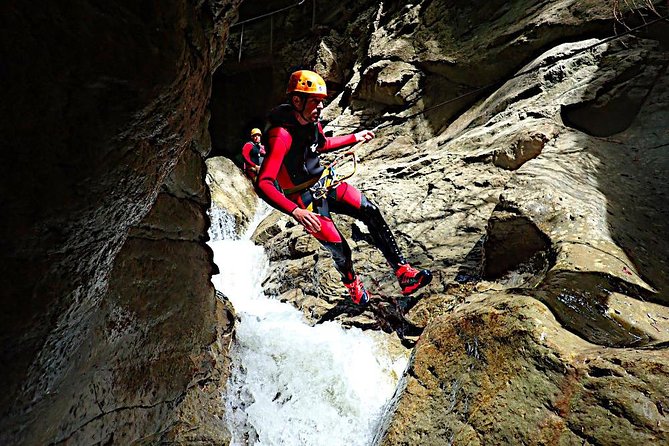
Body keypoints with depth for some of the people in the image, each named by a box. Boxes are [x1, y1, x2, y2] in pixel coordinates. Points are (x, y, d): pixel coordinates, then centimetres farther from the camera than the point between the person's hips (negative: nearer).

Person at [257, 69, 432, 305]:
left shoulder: (311, 121, -4)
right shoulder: (282, 135, -29)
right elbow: (263, 184, -35)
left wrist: (355, 138, 22)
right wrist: (295, 211, -46)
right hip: (305, 198, -7)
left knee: (371, 212, -6)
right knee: (339, 249, -5)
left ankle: (403, 272, 0)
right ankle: (352, 283, 31)